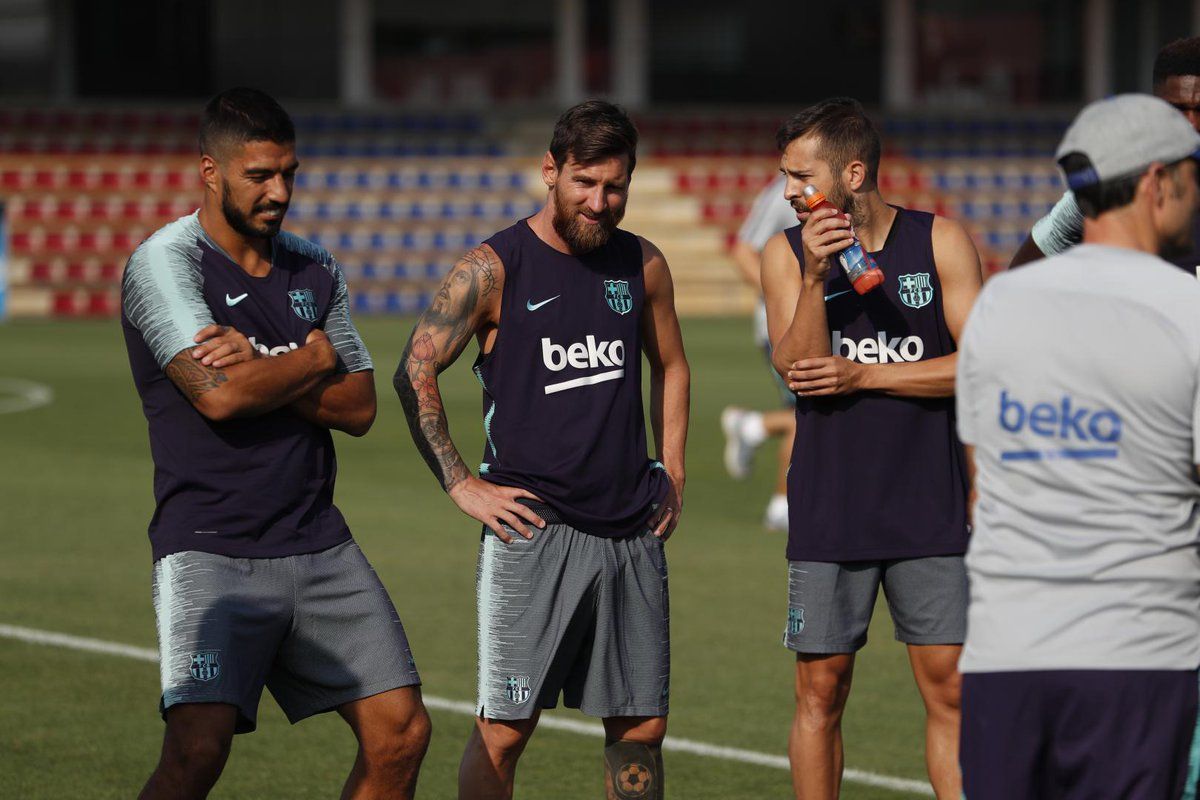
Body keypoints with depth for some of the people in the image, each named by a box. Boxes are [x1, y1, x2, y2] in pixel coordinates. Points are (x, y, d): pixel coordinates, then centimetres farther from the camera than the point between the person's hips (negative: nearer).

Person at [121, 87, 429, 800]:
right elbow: (217, 393, -20)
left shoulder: (316, 269, 12)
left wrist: (260, 370, -10)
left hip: (319, 546, 6)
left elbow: (360, 407, 6)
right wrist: (313, 359, -3)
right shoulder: (165, 261, -7)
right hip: (210, 548, -6)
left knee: (401, 732, 2)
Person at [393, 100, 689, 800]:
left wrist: (672, 475, 15)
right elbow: (415, 374, -4)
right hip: (535, 528, -4)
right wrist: (462, 486, -7)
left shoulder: (644, 265, 9)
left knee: (641, 727, 6)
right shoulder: (493, 269, -5)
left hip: (633, 532, 5)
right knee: (503, 730, -5)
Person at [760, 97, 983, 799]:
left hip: (929, 508, -1)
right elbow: (798, 370, -8)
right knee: (821, 691, 3)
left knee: (950, 689, -1)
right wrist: (816, 278, -21)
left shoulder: (941, 242, 1)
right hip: (828, 514, 1)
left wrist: (863, 376, -9)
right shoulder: (789, 254, 3)